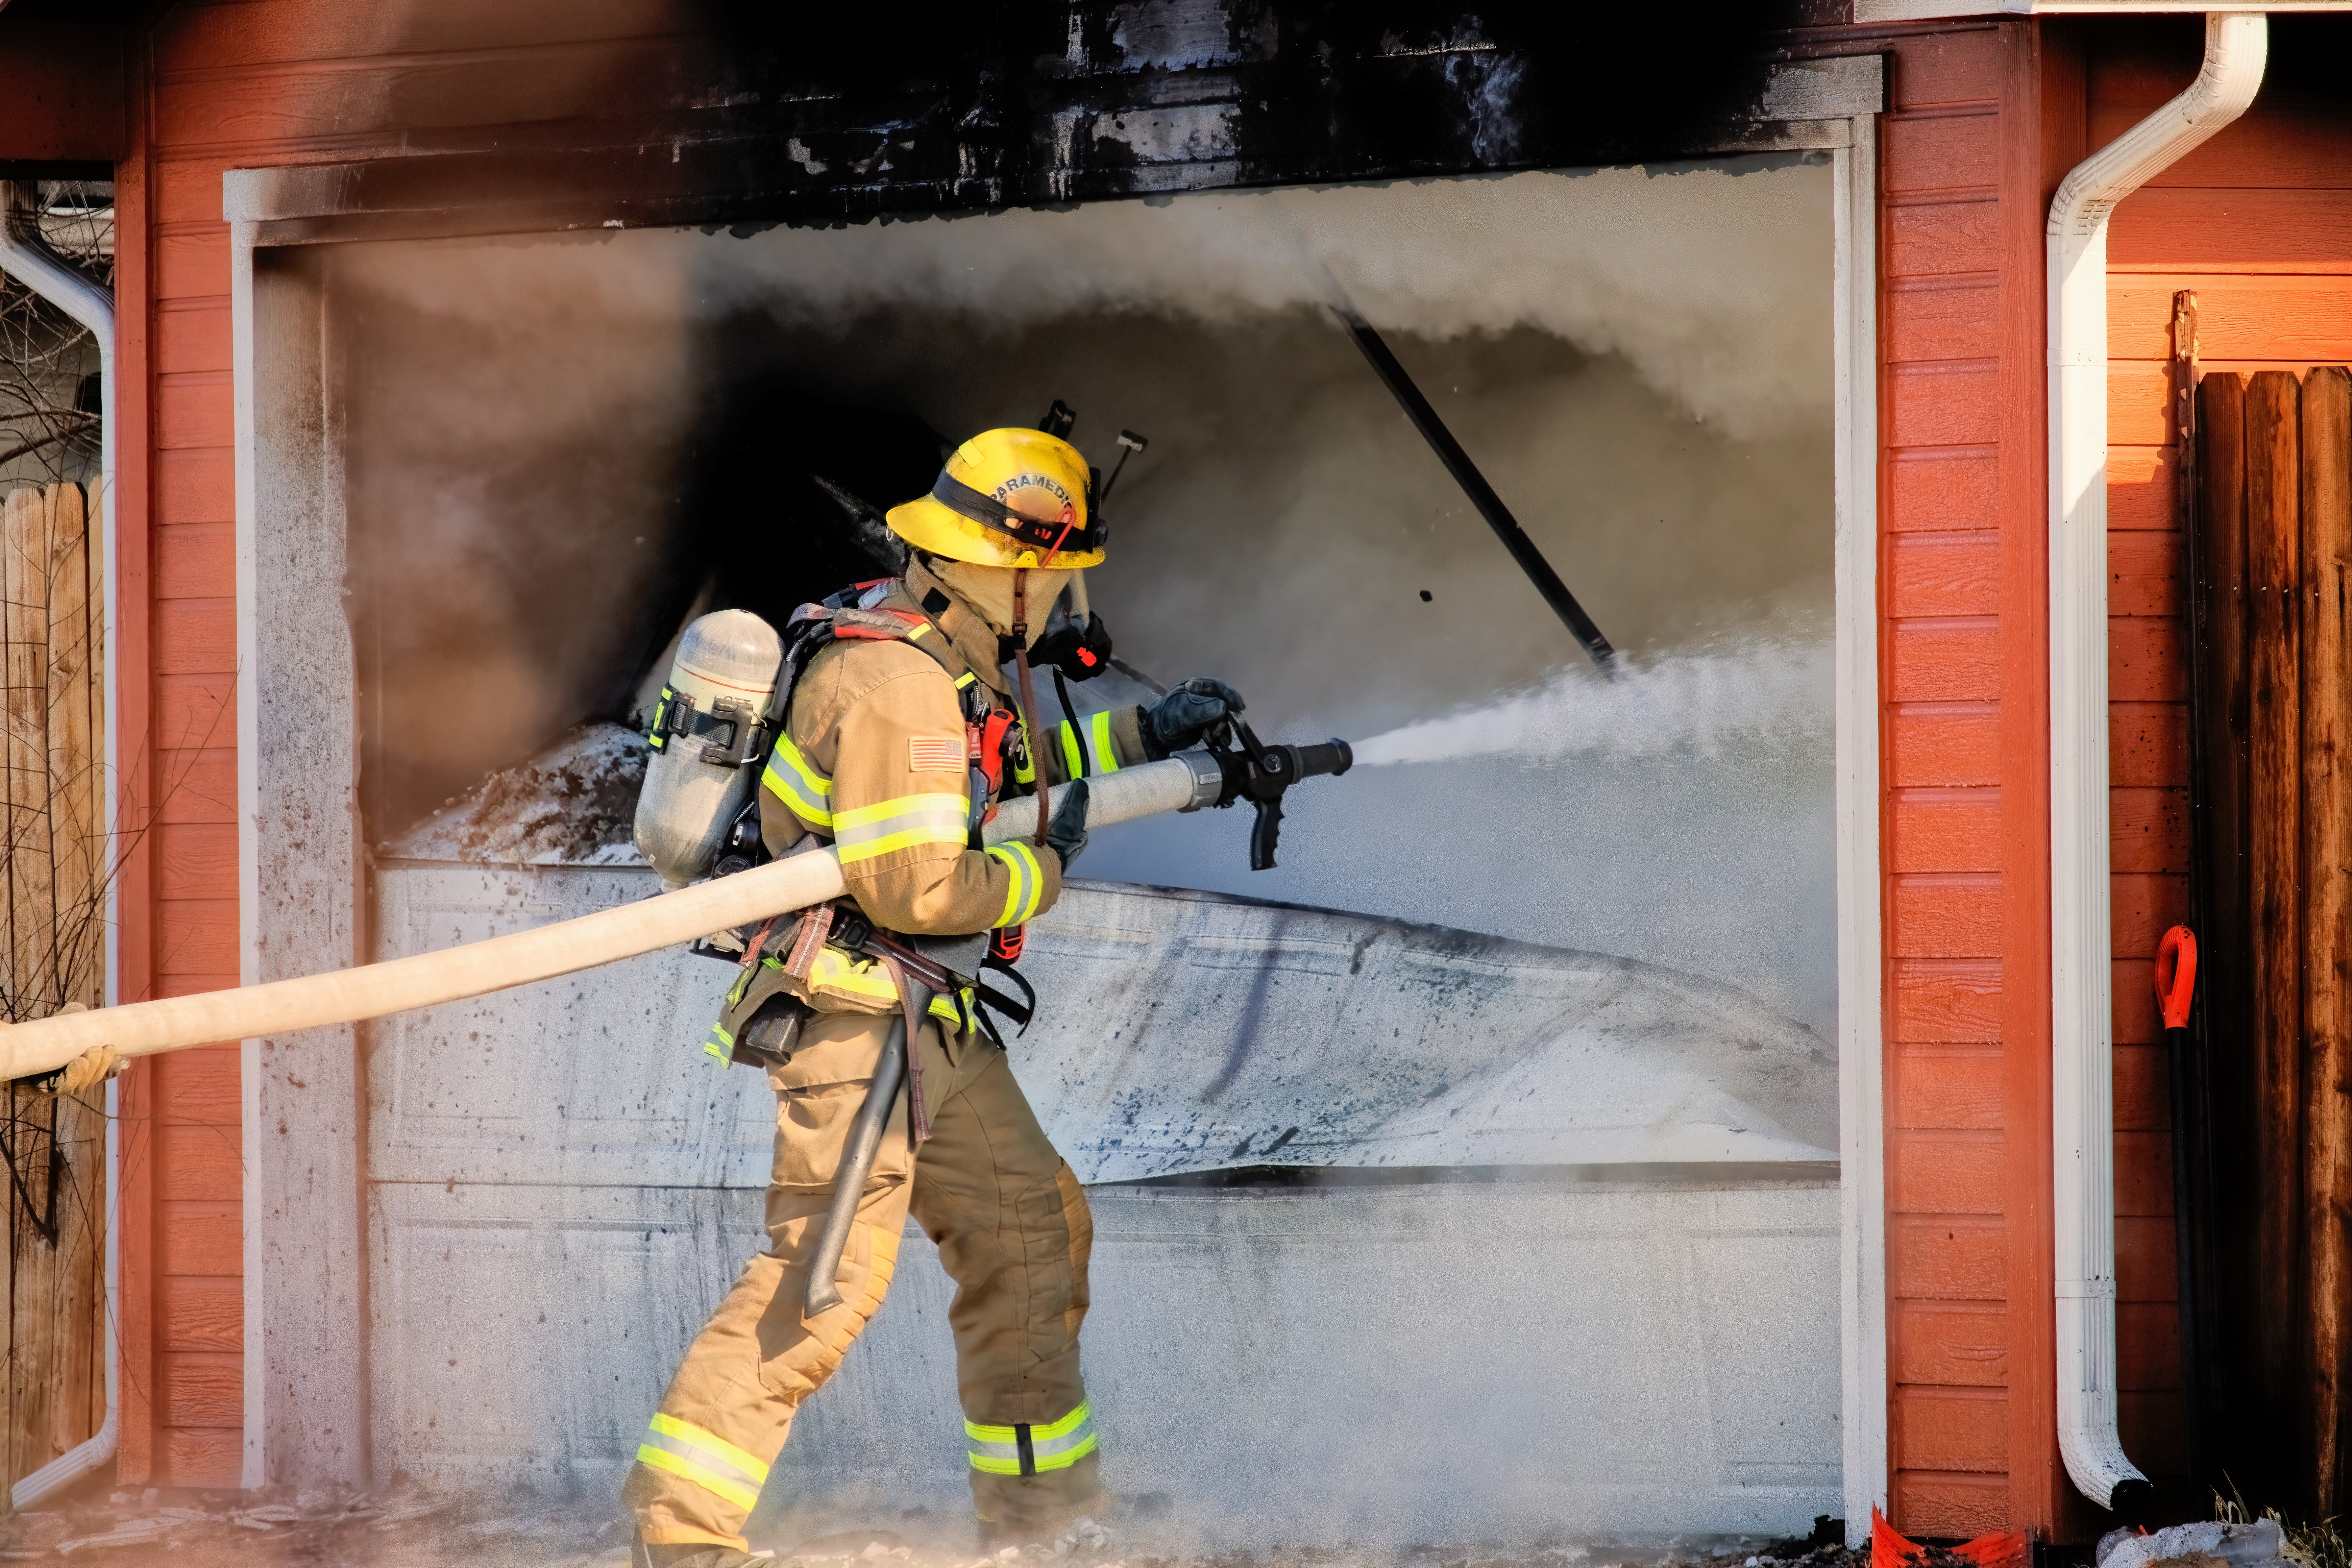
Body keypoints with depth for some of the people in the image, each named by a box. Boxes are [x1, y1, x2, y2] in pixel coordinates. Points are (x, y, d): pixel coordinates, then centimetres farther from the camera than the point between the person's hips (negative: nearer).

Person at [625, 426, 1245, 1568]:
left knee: (1031, 1225, 14)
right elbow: (908, 885, -26)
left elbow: (1003, 765, 31)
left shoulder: (946, 661, 10)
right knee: (826, 1272, -12)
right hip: (855, 1015, -10)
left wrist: (1142, 733, 28)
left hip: (935, 1025, 10)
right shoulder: (897, 684, -22)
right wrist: (1045, 872, -12)